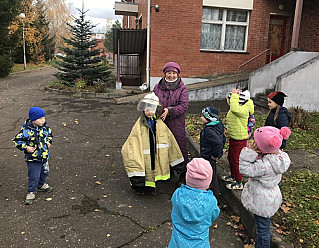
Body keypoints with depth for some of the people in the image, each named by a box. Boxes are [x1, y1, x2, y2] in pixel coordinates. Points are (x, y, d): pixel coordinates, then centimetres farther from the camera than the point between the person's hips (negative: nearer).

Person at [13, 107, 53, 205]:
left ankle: (41, 185, 48)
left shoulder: (45, 128, -2)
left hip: (44, 156, 6)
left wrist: (49, 142, 2)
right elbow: (17, 140, -10)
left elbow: (50, 135, 19)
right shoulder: (26, 130, -18)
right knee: (34, 176, -1)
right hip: (33, 158, -6)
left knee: (44, 172, 22)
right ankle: (31, 193, 18)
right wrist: (26, 147, -18)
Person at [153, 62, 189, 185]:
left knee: (181, 149, 3)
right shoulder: (157, 87, 8)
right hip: (161, 123, 3)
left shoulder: (182, 88, -2)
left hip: (177, 124, -3)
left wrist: (170, 111, -22)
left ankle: (183, 175, 17)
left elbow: (184, 105, -10)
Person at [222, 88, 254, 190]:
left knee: (235, 161, 2)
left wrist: (235, 95, -36)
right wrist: (234, 94, 5)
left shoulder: (243, 110, -24)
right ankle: (233, 176, 44)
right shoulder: (236, 108, 4)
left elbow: (235, 109, -46)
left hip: (239, 140, -10)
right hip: (233, 138, 10)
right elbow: (230, 100, 24)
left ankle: (239, 183, 17)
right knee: (230, 158, 24)